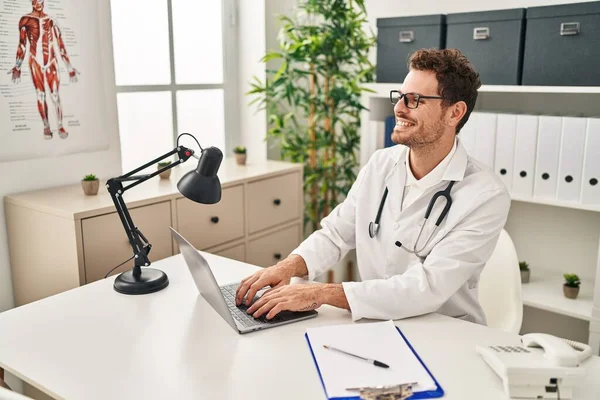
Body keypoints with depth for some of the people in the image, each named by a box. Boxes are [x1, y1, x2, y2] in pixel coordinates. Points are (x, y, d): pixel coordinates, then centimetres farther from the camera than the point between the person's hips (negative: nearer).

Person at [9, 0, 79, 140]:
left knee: (55, 95, -1)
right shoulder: (25, 20, 2)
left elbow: (60, 45, 7)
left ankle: (60, 126, 7)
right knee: (40, 95, 3)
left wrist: (69, 67, 4)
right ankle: (46, 127, 10)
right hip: (35, 62, -1)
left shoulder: (51, 20, 6)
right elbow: (22, 46, 5)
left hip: (51, 61, 1)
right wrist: (17, 67, 1)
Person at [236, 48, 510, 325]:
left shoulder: (486, 196, -18)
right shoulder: (380, 164, -1)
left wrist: (321, 294, -31)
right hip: (373, 325, 4)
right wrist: (289, 266, -16)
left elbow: (428, 288, -26)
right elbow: (335, 234, 4)